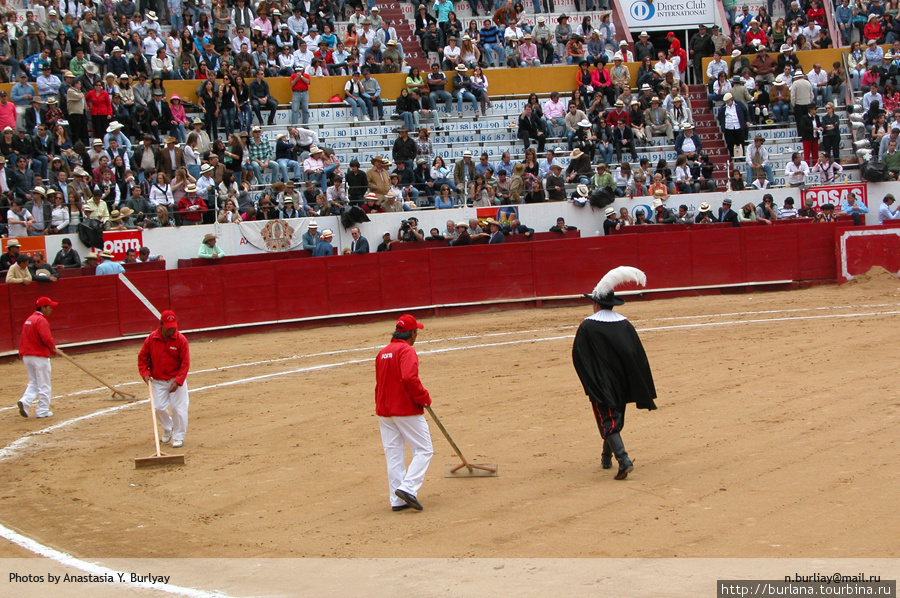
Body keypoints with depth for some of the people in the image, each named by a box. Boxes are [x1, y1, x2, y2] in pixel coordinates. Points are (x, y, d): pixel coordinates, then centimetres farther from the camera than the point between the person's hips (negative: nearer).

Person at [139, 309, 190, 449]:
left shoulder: (180, 339, -11)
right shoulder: (151, 339, -5)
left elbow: (185, 363, -11)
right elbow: (142, 357, 6)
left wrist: (178, 381, -19)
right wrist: (145, 373, -9)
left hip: (176, 380, -2)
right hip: (158, 381, 2)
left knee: (178, 408, -4)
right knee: (159, 407, 0)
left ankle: (178, 437, 10)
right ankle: (168, 428, 29)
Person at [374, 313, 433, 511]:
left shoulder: (382, 353, 13)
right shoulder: (407, 351, -13)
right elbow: (410, 378, -27)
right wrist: (424, 398, -15)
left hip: (384, 411, 8)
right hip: (407, 409, -8)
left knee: (393, 455, 9)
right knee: (423, 450, 1)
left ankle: (397, 499, 8)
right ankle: (408, 488, -15)